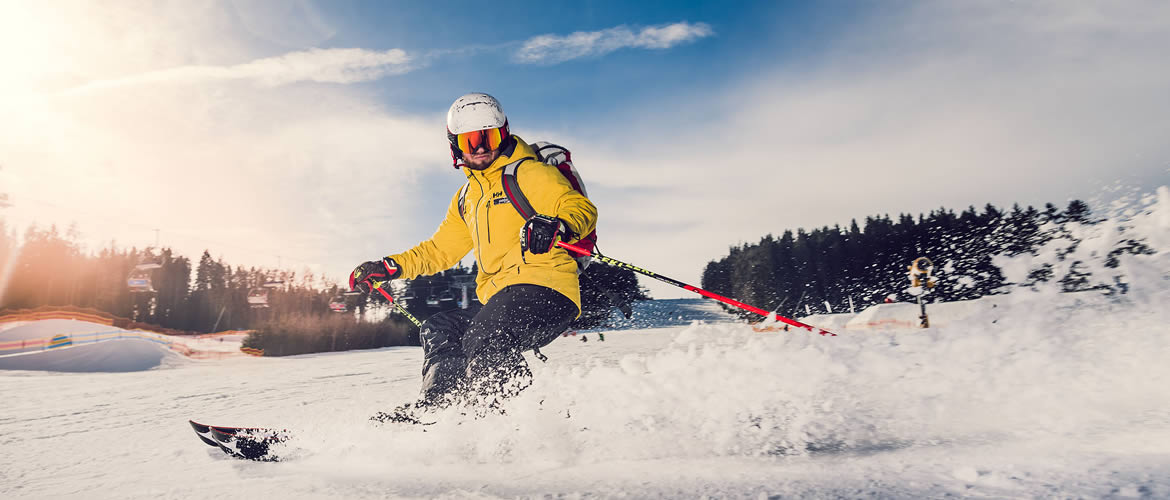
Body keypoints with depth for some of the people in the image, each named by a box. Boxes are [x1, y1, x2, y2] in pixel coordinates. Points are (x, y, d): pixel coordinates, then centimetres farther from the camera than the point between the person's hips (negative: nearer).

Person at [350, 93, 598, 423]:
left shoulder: (527, 173, 0)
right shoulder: (467, 198, 24)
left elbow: (582, 208, -13)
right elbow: (440, 249, 31)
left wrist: (558, 225, -36)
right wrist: (389, 268, 20)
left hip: (544, 290, -9)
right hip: (501, 300, 9)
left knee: (483, 344, -29)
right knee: (438, 330, 12)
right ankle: (435, 406, 7)